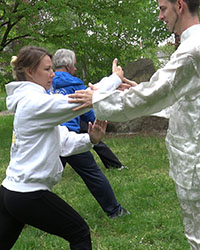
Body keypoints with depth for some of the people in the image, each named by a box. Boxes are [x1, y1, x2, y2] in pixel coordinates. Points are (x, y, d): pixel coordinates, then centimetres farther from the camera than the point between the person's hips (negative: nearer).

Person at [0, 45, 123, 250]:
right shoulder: (35, 103, -17)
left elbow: (61, 142, 11)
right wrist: (115, 78, -7)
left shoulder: (27, 102, 13)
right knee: (80, 234, 8)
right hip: (29, 195, -9)